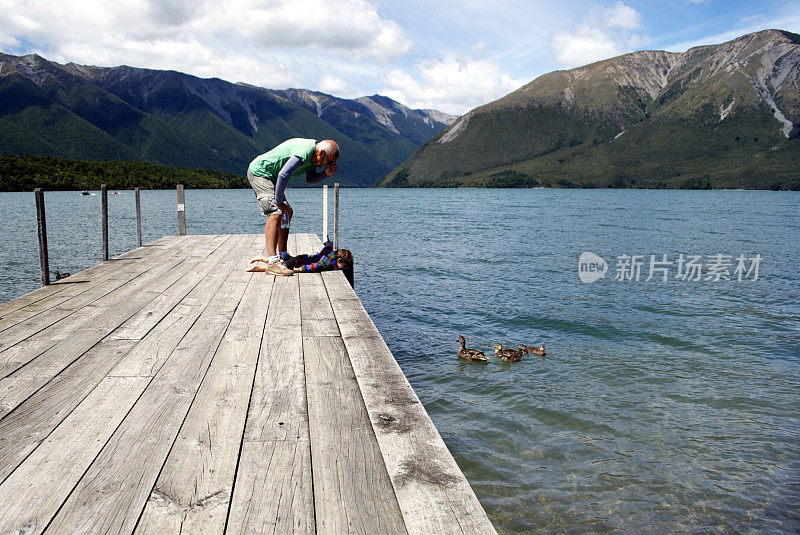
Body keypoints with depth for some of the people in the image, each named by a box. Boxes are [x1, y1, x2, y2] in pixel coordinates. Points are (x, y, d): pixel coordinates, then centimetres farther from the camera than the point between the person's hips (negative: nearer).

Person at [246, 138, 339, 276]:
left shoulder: (313, 153, 5)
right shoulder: (305, 151, -27)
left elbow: (310, 180, 11)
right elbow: (283, 174, -35)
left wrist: (326, 173, -6)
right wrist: (279, 201, -26)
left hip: (269, 177, 11)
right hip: (259, 172, -11)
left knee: (287, 213, 15)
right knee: (276, 213, -23)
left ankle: (283, 256, 23)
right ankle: (272, 263, -29)